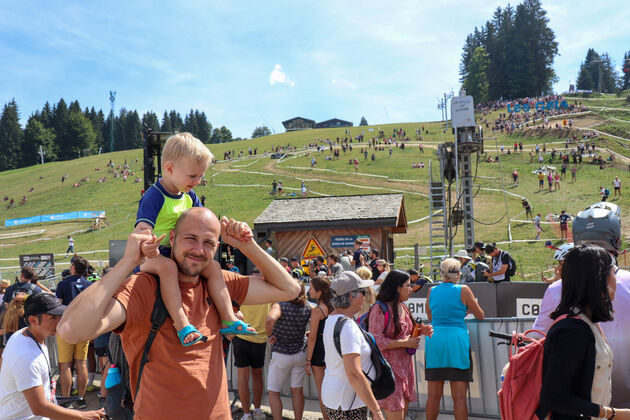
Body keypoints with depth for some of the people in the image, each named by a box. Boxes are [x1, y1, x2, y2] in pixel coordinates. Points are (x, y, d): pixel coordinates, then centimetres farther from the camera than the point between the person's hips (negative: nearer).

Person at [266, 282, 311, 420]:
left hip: (281, 355, -4)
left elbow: (270, 319, -38)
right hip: (300, 353, 4)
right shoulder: (307, 307, -6)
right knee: (297, 391, 14)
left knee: (273, 392, 8)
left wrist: (270, 336, -23)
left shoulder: (280, 305, -20)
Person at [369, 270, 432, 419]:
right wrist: (405, 343, -19)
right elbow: (376, 341, -19)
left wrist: (421, 331, 6)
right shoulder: (379, 309, -14)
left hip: (405, 366, 9)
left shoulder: (402, 307, 13)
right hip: (389, 367, -8)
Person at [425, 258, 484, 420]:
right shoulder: (463, 290, -2)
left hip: (434, 340, 3)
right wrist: (465, 309, 27)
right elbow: (480, 315, 8)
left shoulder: (432, 291, 8)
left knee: (434, 394, 10)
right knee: (459, 396, 0)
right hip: (457, 341, -3)